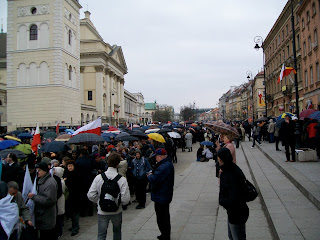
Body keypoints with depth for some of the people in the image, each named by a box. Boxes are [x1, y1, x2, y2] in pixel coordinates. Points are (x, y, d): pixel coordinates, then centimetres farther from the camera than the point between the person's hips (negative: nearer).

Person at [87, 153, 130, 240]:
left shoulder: (98, 177, -11)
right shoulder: (122, 179, -17)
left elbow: (91, 195, -11)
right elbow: (126, 199, -19)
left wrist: (99, 201, 7)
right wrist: (118, 202, 2)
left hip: (102, 211, 1)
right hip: (117, 211, 0)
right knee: (117, 232, 24)